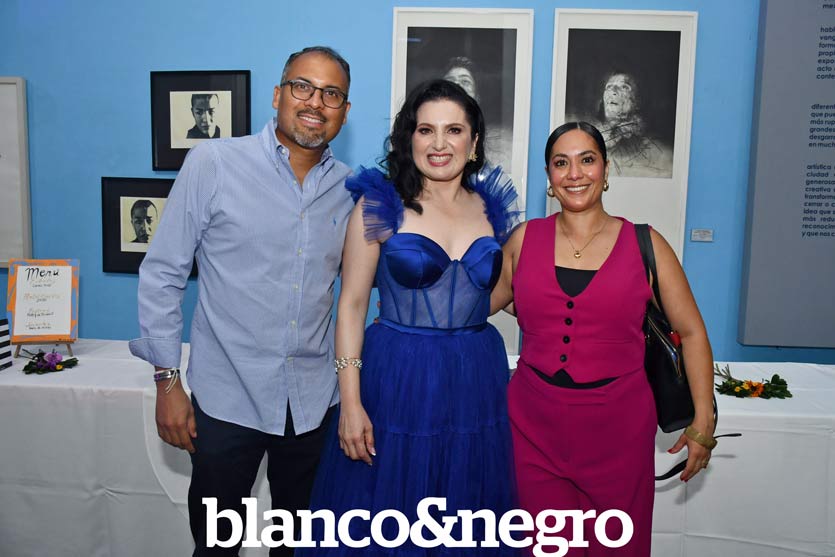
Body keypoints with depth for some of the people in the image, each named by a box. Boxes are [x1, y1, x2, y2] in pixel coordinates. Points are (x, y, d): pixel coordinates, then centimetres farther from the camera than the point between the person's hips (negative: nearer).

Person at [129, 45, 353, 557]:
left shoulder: (349, 188, 1)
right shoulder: (213, 163, -8)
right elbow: (162, 273, -5)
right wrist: (168, 380, -6)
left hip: (315, 399, 3)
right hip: (228, 398, -3)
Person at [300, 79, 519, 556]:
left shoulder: (492, 207, 5)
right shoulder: (379, 205, -6)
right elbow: (352, 304, -7)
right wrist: (350, 402, -11)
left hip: (477, 379, 4)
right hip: (398, 378, -3)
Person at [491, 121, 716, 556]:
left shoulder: (645, 245, -2)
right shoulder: (525, 239, 2)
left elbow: (691, 332, 4)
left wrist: (703, 421, 2)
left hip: (618, 427, -1)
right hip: (536, 426, 1)